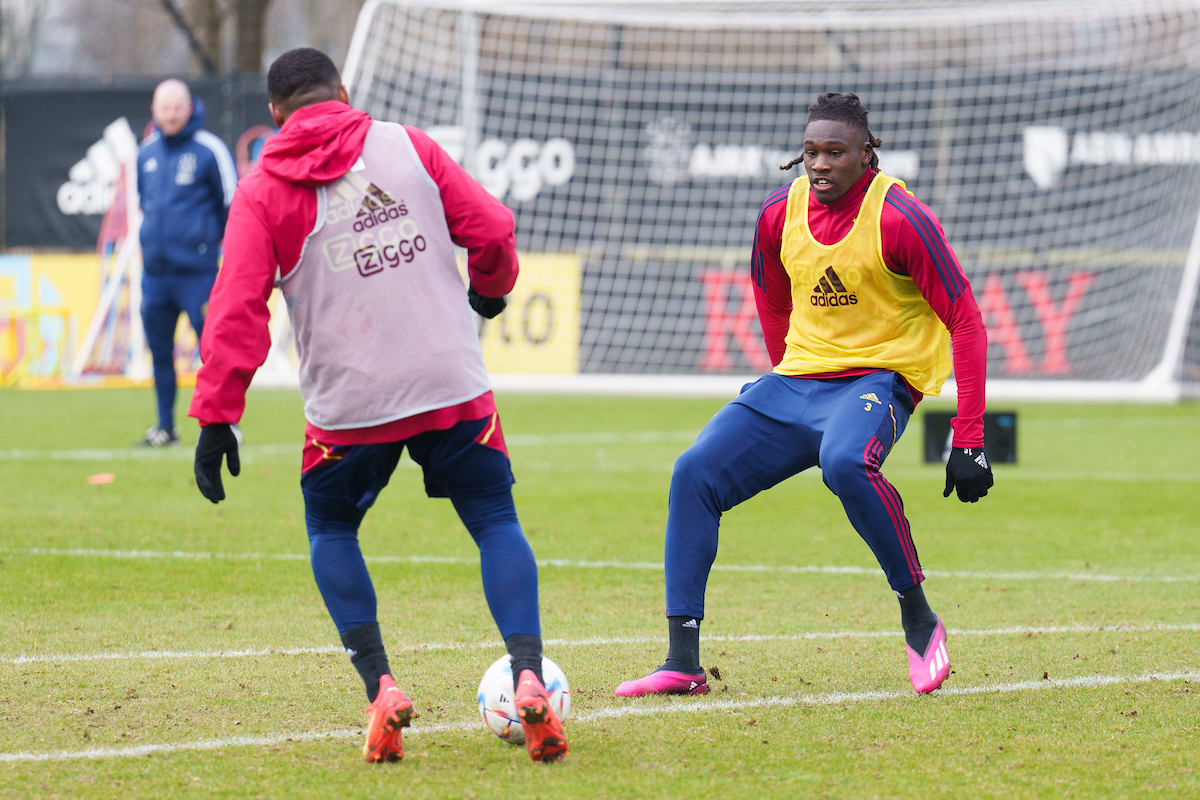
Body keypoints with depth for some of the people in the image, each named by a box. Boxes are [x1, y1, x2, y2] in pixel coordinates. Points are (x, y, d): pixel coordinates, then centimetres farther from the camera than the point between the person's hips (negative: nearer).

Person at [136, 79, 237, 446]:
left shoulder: (210, 150, -6)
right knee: (159, 351, 10)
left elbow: (234, 204, -1)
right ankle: (165, 426, 20)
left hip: (196, 268, -5)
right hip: (154, 269, 6)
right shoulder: (147, 152, 10)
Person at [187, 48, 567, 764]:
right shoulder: (407, 146, 5)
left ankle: (380, 688, 2)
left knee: (331, 530, 21)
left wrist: (216, 417, -5)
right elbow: (492, 230, 4)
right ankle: (529, 678, -8)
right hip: (454, 384, 0)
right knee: (497, 522, 13)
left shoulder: (262, 191, 2)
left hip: (349, 405, 0)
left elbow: (237, 309, -6)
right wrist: (490, 287, 26)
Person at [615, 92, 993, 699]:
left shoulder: (899, 218, -15)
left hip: (878, 377, -6)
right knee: (694, 473, -11)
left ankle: (919, 619, -20)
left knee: (845, 462, -38)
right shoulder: (780, 213, 2)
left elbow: (965, 323, -13)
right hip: (795, 377, 6)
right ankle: (682, 664, -8)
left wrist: (968, 442, -17)